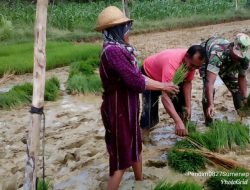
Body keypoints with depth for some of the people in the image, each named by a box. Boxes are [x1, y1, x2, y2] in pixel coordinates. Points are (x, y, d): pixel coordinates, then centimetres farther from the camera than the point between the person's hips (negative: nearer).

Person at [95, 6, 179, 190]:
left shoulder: (120, 49, 5)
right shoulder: (113, 51, -27)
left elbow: (137, 75, 11)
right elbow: (136, 82, -27)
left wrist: (162, 84, 8)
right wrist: (162, 86, -12)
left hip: (127, 109, 10)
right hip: (118, 111, -10)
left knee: (135, 147, 26)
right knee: (121, 159, 3)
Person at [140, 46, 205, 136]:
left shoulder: (193, 62, -24)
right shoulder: (172, 63, -46)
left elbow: (187, 82, -10)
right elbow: (165, 97, -51)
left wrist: (188, 106, -19)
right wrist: (178, 122, -57)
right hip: (149, 75, -6)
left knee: (182, 100, 1)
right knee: (150, 108, -17)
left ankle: (185, 130, 18)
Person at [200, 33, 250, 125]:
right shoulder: (218, 54, -48)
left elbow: (242, 77, -10)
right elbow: (210, 82, -56)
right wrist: (211, 105, -65)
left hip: (227, 64, 5)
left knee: (236, 87, 0)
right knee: (208, 87, -22)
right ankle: (208, 121, -7)